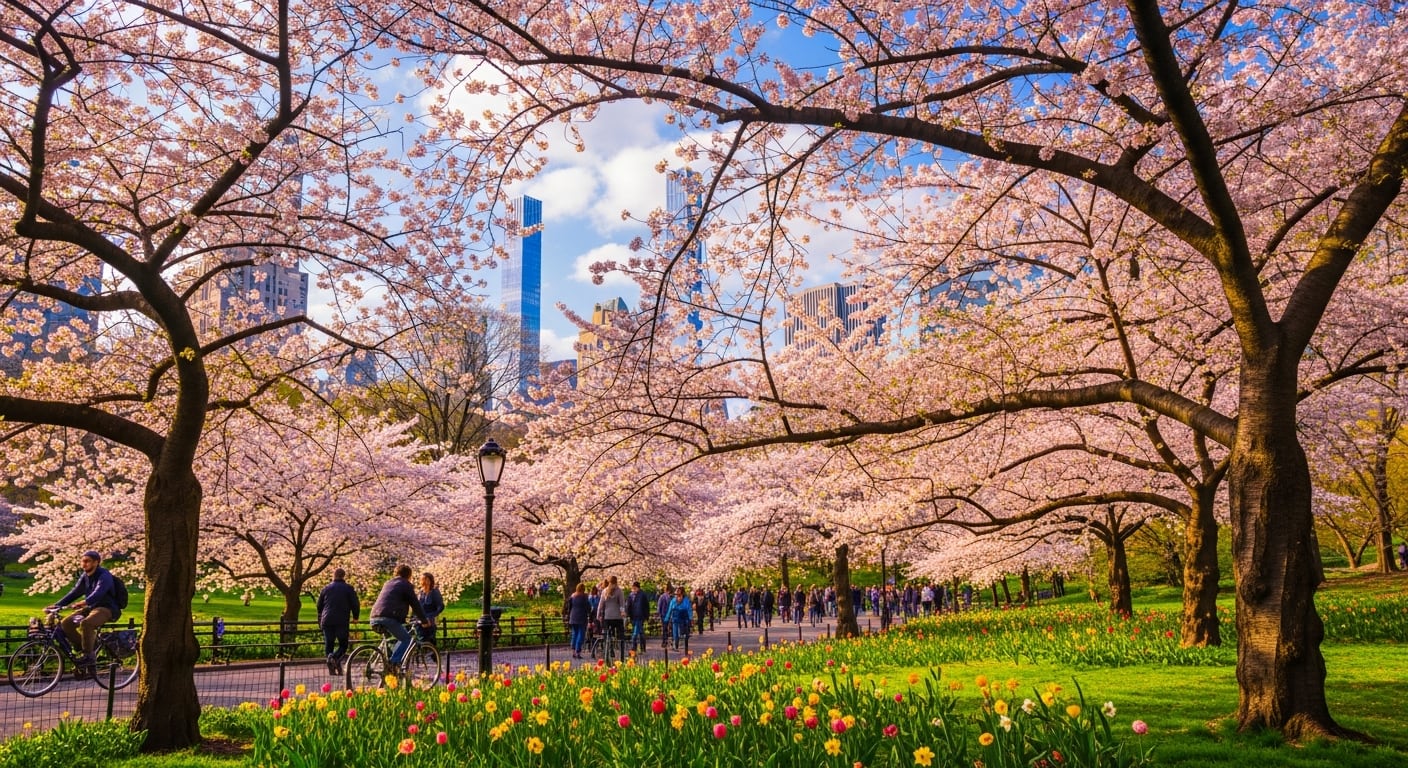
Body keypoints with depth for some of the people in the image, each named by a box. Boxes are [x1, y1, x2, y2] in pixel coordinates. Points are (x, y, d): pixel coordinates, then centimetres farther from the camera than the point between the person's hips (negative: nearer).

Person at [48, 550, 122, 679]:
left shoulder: (104, 576, -15)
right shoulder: (84, 576, 10)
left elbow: (98, 593, -31)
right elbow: (74, 592, 6)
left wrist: (84, 602, -47)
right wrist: (57, 605, -6)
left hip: (106, 608, -8)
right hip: (90, 607, 8)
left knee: (85, 623, -34)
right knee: (66, 623, -10)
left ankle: (89, 656, -20)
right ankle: (82, 648, 3)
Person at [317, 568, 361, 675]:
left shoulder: (326, 588, 15)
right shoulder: (348, 588, 5)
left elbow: (319, 605, 22)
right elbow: (355, 603, 0)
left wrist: (320, 621, 36)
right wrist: (355, 616, 17)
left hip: (327, 621, 3)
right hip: (342, 621, -2)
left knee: (328, 646, 9)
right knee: (343, 645, 6)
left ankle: (331, 670, -6)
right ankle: (336, 658, -24)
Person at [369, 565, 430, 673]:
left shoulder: (388, 583, 30)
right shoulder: (406, 585, 7)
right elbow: (415, 604, 7)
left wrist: (402, 620, 51)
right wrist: (424, 620, 18)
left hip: (374, 618, 8)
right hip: (389, 618, -8)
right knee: (405, 639, 3)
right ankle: (394, 662, -14)